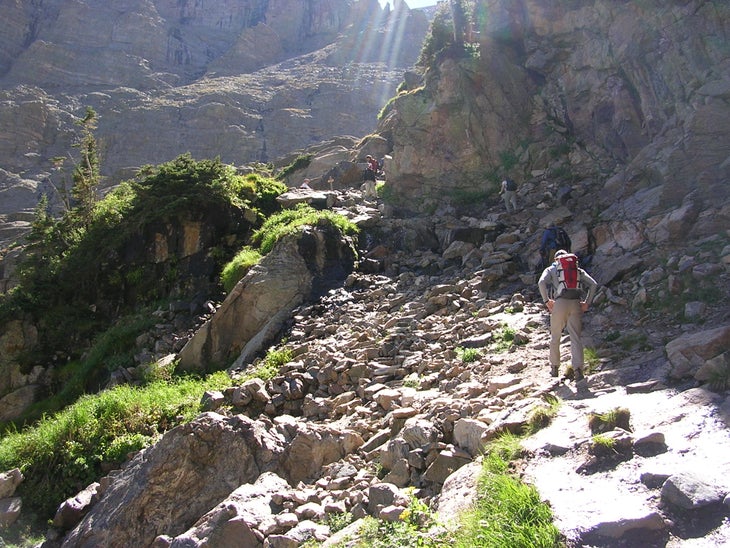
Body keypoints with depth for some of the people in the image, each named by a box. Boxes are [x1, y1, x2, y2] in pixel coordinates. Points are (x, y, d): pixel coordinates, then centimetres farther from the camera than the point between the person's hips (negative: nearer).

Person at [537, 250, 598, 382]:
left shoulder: (551, 269, 13)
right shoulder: (578, 270, 20)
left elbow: (541, 282, -8)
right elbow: (593, 284, 7)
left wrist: (546, 300, -4)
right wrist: (587, 303, 6)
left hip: (560, 303, -1)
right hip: (576, 304, 2)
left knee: (555, 337, 14)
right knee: (576, 338, 0)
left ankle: (555, 368, 21)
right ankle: (578, 369, -15)